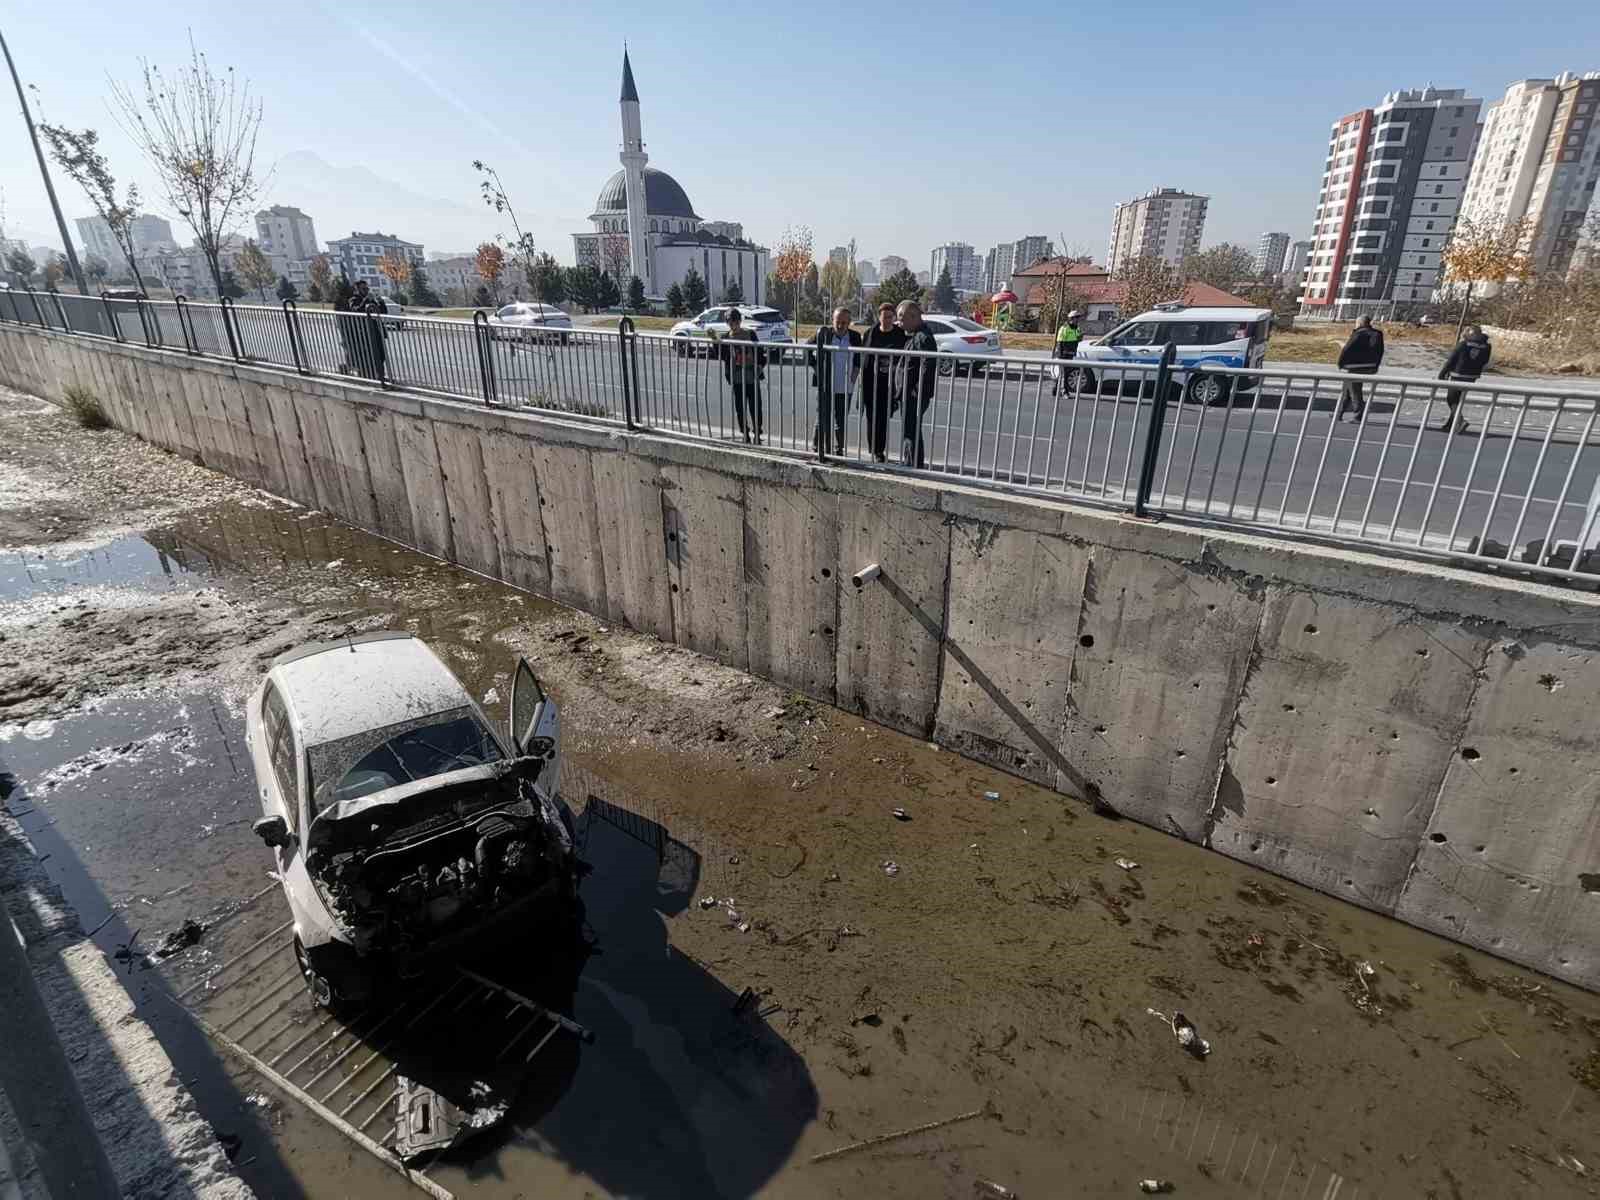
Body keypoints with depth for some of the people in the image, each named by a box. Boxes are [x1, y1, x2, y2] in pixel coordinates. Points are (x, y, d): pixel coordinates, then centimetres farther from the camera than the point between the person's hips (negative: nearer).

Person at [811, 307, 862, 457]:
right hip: (825, 386, -2)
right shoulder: (823, 332, -5)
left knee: (841, 422, 9)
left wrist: (856, 370, 6)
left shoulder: (855, 336, 2)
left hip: (845, 388, 2)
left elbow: (859, 356, 20)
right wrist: (815, 367, -2)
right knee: (823, 420, 2)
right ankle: (817, 449, 12)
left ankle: (839, 450, 20)